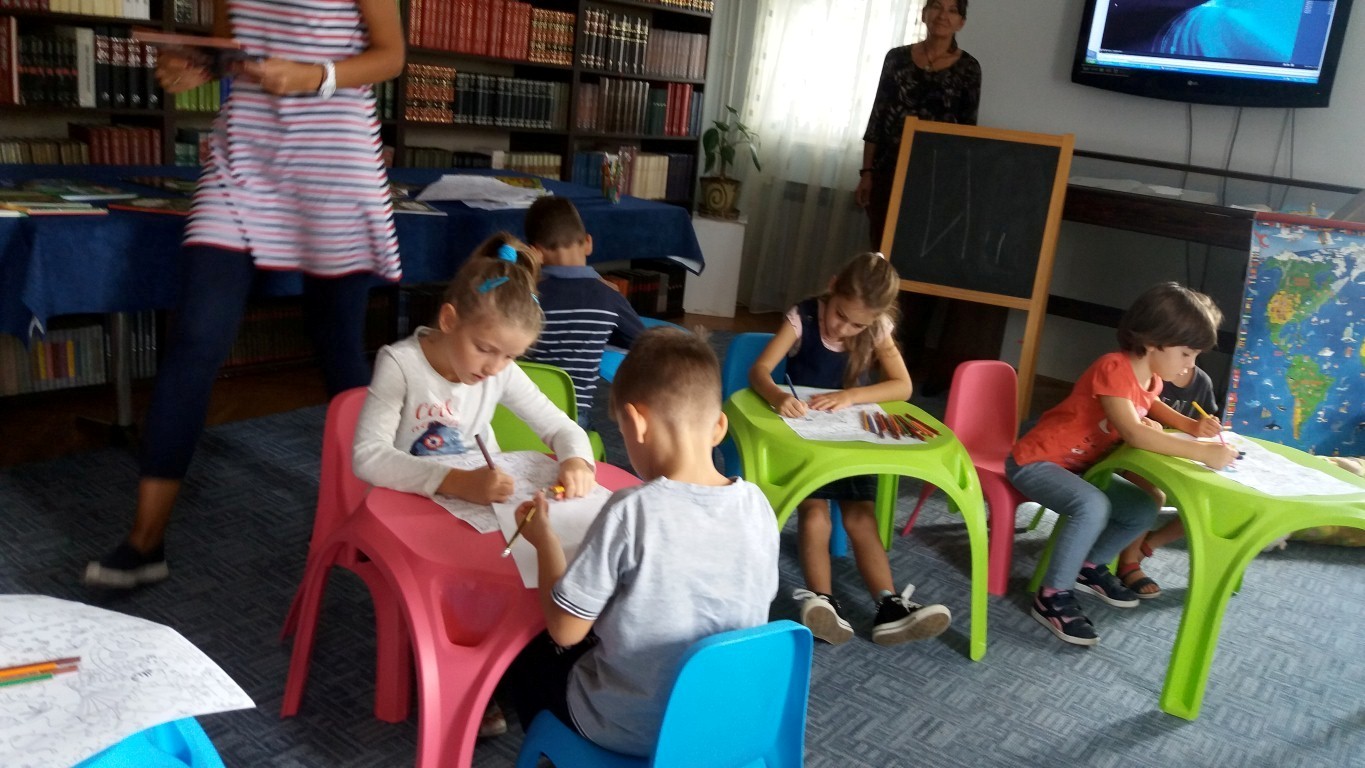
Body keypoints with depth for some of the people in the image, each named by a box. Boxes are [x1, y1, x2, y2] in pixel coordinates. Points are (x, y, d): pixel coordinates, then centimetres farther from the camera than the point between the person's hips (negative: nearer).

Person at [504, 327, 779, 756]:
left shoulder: (632, 512, -28)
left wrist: (544, 538, -5)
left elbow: (564, 630, -20)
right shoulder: (756, 505, -13)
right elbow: (754, 607, 4)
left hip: (628, 730, -5)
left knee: (527, 652, 24)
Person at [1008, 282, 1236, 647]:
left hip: (1081, 467, 9)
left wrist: (1191, 425, 7)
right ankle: (1052, 596, -17)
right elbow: (1133, 433, -38)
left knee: (1144, 510, 4)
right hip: (1036, 461, -9)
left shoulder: (1150, 377, 2)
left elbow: (1150, 406, 26)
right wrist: (1202, 452, -38)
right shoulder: (1114, 368, -27)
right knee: (1093, 507, -32)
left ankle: (1089, 567, 23)